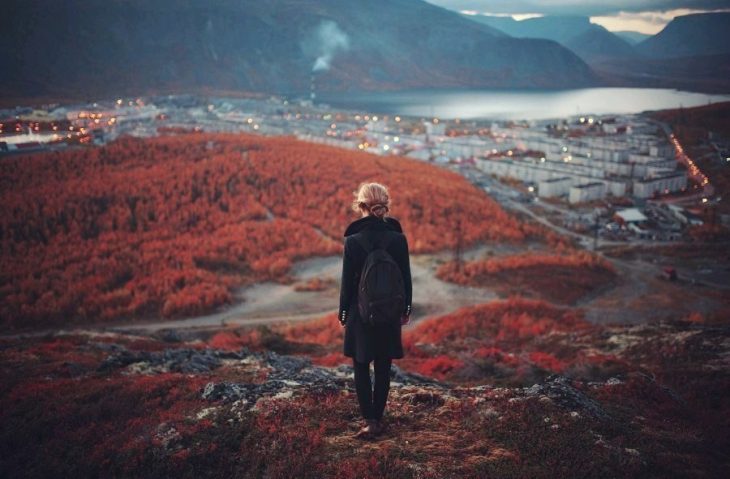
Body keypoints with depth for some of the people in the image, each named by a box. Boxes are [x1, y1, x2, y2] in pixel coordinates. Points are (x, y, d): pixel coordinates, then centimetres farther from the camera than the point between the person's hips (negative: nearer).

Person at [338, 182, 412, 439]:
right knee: (383, 368, 13)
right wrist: (405, 309, 12)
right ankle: (377, 418, 21)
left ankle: (370, 420, 3)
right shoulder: (398, 238, -7)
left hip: (360, 312, -2)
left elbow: (347, 281, -8)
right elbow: (406, 277, -1)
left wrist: (342, 312, 5)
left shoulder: (353, 241, -13)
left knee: (362, 368, 10)